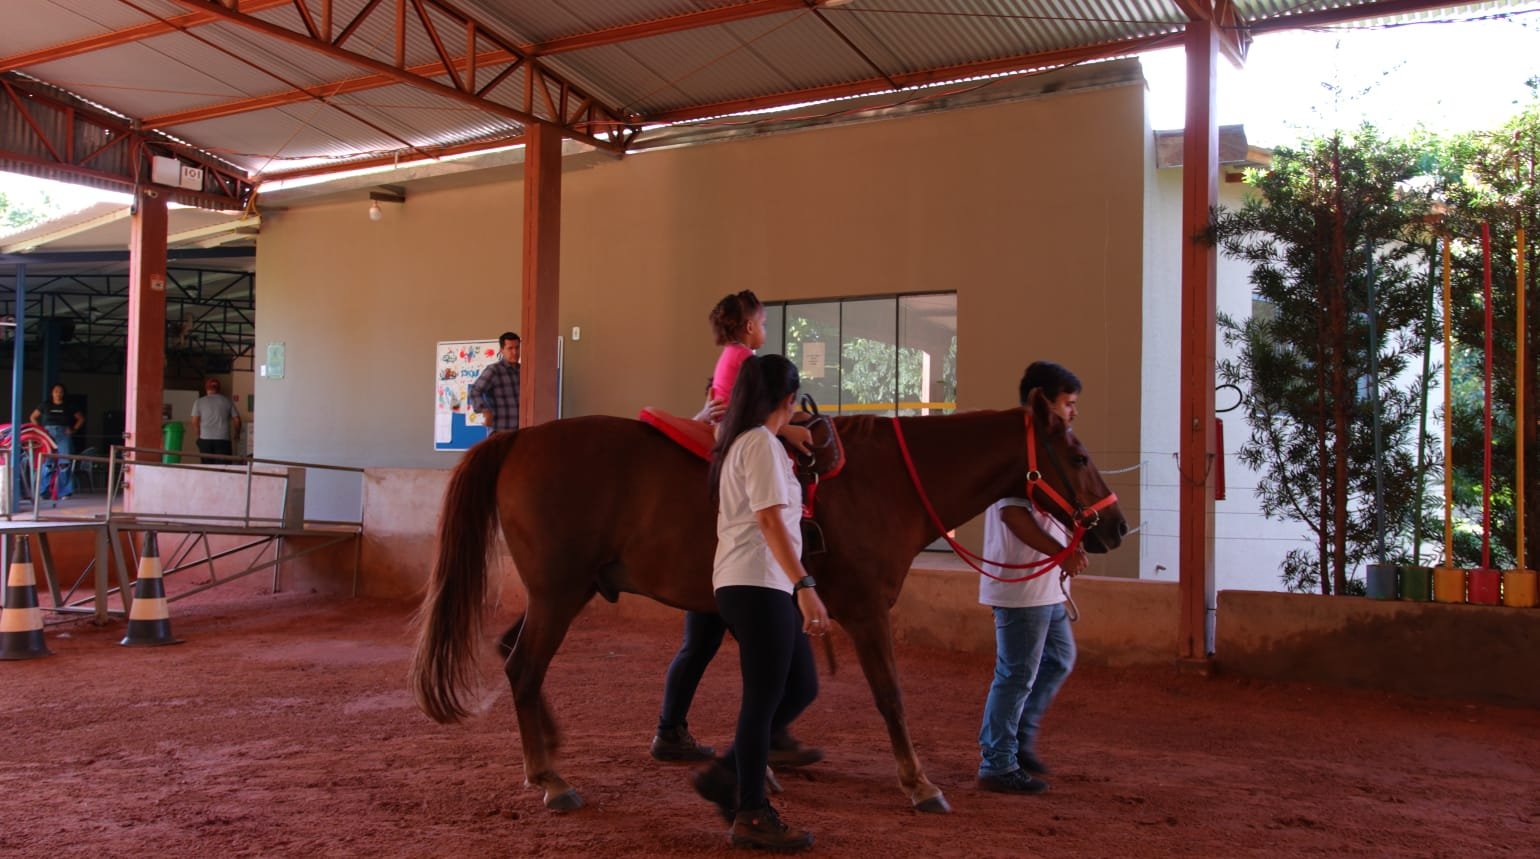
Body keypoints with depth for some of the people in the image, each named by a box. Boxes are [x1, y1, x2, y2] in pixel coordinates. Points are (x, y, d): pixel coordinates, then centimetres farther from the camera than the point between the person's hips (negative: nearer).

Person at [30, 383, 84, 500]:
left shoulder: (68, 407, 10)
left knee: (64, 463, -9)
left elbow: (81, 419, 18)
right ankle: (45, 492, 2)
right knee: (47, 463, -4)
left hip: (64, 435, 0)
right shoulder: (45, 405, 11)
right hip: (48, 434, 0)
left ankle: (65, 492, -6)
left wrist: (74, 429, 5)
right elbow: (33, 417, 18)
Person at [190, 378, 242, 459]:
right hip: (223, 439, -1)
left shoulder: (199, 402, 7)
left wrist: (197, 437, 13)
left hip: (205, 439, 1)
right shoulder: (227, 401, 9)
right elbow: (237, 420, 8)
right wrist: (236, 433, 24)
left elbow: (195, 422, 1)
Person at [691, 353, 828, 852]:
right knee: (764, 696, -2)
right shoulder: (763, 444, -13)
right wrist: (805, 586, -28)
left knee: (801, 687, 14)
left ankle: (725, 773, 20)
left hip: (749, 585, 10)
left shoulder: (738, 442, 15)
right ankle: (751, 817, 9)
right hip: (758, 585, -10)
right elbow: (770, 519, -22)